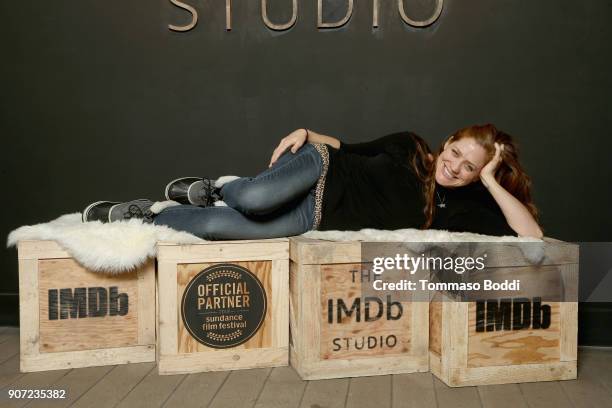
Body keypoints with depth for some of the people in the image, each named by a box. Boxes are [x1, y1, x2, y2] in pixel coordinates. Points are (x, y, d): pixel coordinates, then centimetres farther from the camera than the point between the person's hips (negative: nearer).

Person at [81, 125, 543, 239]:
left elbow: (532, 235, -7)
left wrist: (491, 181, -13)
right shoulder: (409, 146, 1)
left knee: (220, 225, -20)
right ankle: (212, 190, 2)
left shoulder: (458, 206, 0)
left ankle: (140, 218, 6)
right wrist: (307, 134, -6)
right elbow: (347, 148, 11)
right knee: (254, 200, -36)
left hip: (318, 219, 0)